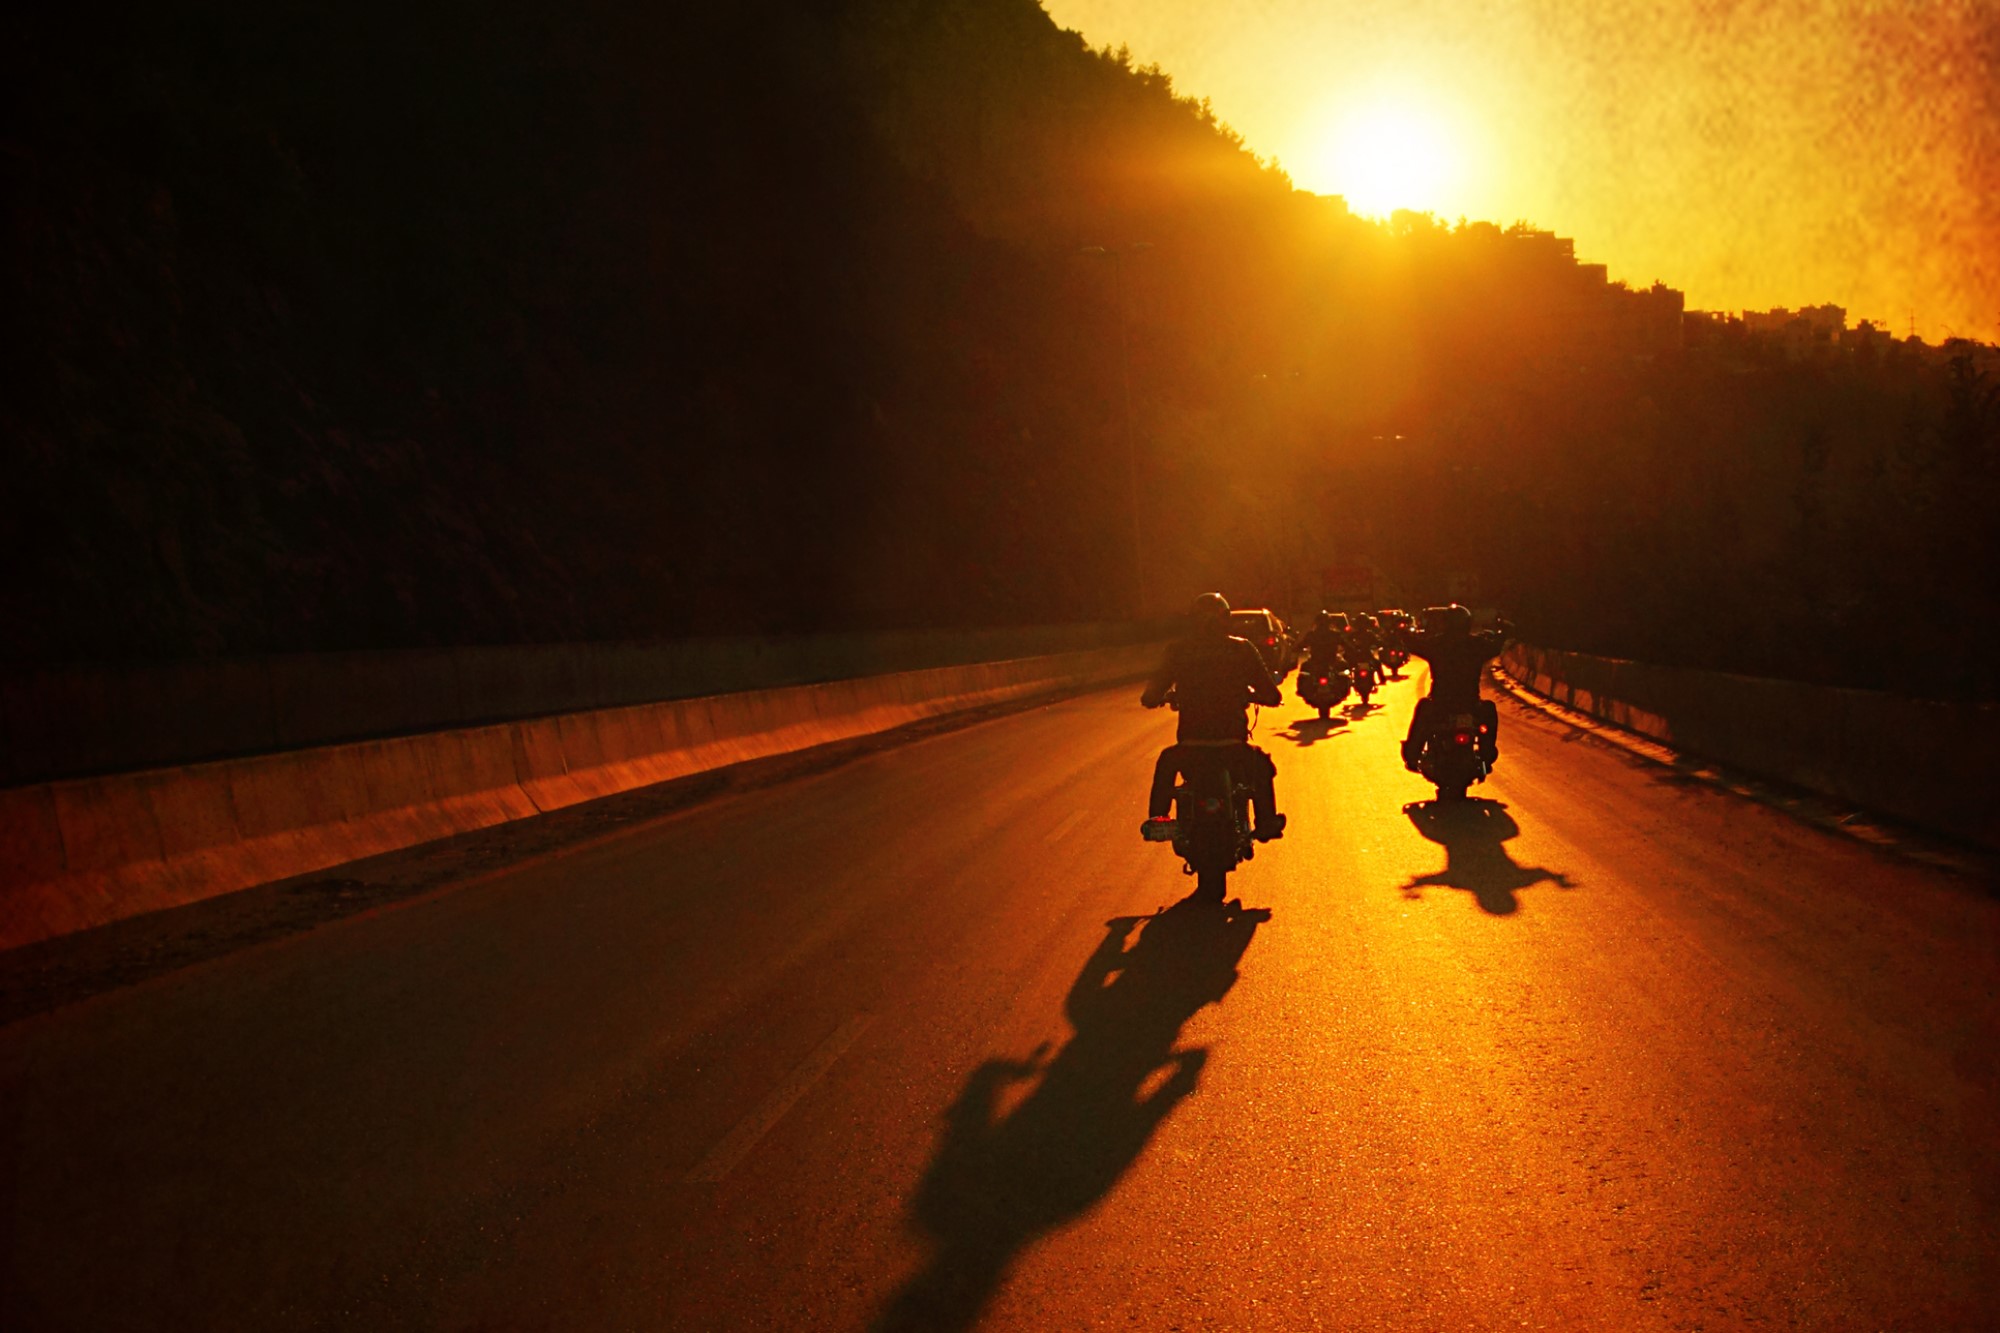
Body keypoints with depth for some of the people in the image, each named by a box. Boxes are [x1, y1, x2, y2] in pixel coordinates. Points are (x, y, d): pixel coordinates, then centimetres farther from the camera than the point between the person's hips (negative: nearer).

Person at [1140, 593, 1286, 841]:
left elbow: (1151, 698, 0)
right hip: (1233, 743, 0)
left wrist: (1158, 697, 24)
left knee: (1166, 762, 34)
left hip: (1191, 744, 0)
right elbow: (1272, 696, 1)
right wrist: (1251, 694, 23)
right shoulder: (1242, 650, -2)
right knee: (1261, 766, 33)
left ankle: (1157, 819, 28)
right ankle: (1266, 823, 29)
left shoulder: (1178, 651, -2)